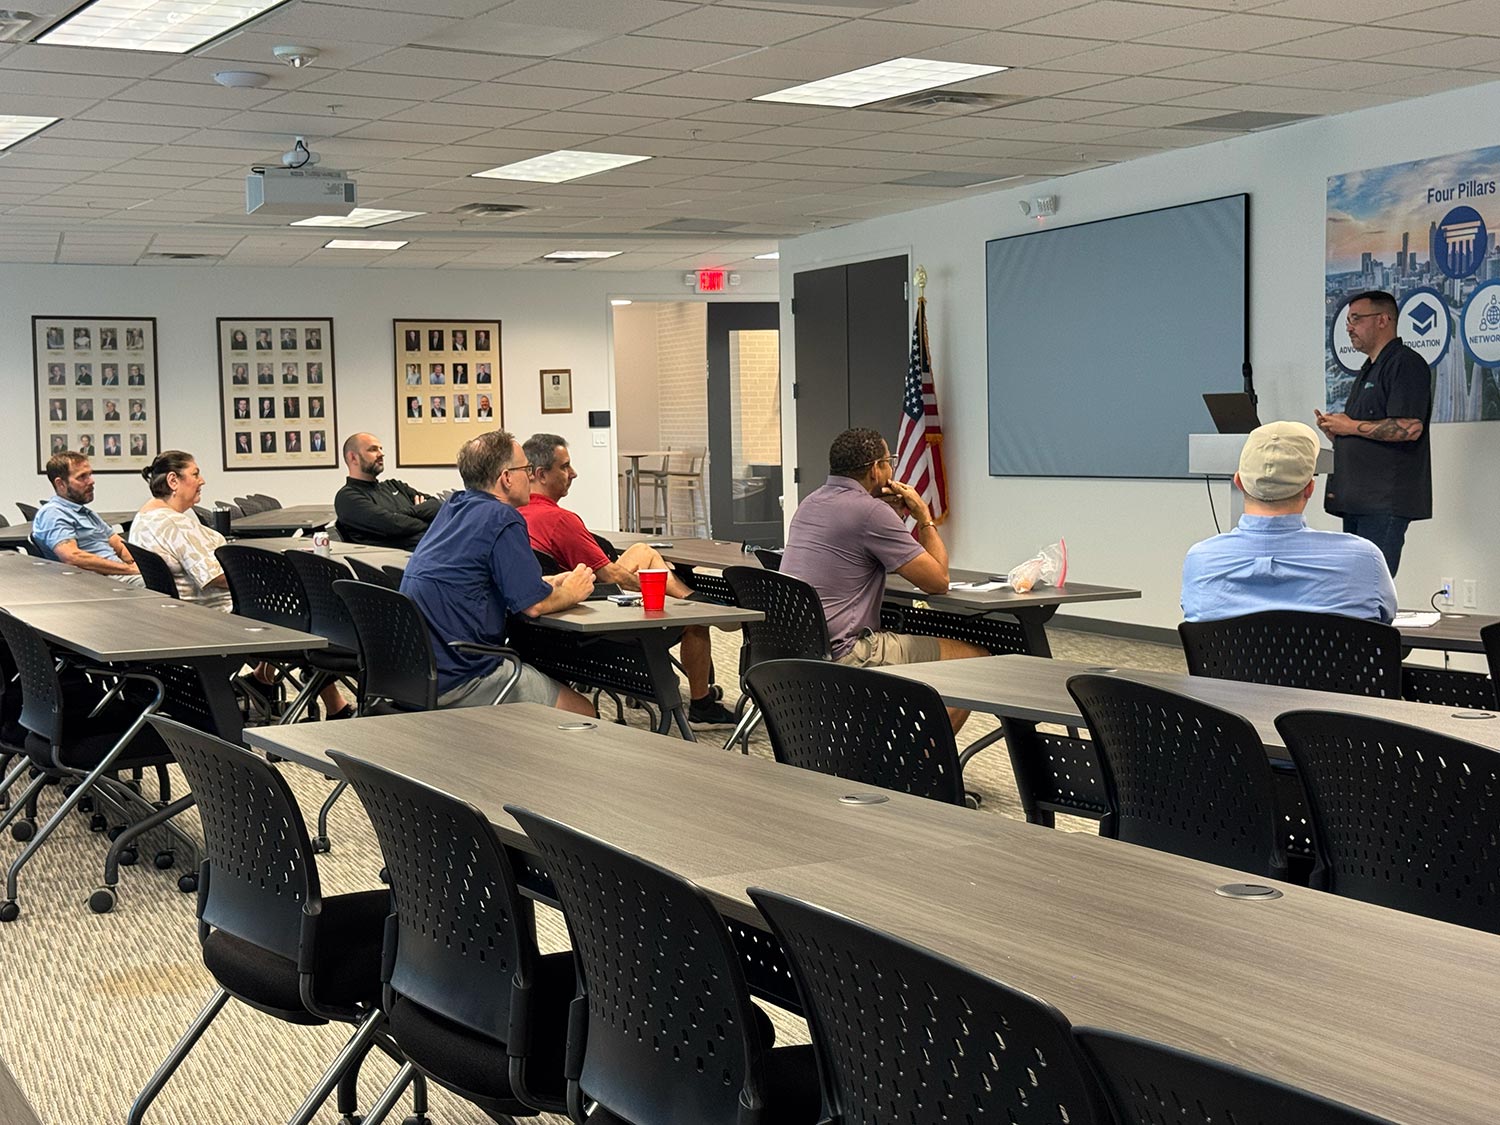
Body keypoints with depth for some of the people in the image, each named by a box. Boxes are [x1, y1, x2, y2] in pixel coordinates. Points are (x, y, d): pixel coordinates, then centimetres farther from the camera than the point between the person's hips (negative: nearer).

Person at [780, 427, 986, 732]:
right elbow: (938, 581, -10)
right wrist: (925, 516, 4)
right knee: (974, 659, -1)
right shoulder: (870, 510, -14)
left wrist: (894, 515, 15)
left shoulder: (810, 504, 14)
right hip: (842, 655, -10)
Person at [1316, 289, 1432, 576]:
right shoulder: (1369, 370, 24)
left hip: (1385, 502, -10)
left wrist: (1351, 426, -11)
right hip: (1357, 500, 10)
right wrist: (1334, 429, 8)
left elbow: (1410, 428, -21)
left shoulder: (1406, 364, -7)